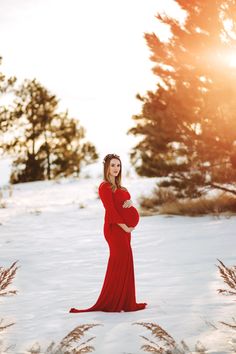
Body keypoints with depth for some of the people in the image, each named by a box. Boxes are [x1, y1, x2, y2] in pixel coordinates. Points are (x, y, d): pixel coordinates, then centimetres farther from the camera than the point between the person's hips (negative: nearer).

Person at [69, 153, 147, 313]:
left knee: (124, 265, 12)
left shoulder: (118, 186, 16)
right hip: (115, 229, -9)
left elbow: (125, 202, 15)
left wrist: (129, 202, -9)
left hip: (123, 229, 9)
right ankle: (110, 304, 1)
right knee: (120, 265, -7)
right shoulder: (105, 187, -12)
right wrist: (125, 227, -17)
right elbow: (110, 211, -17)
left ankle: (122, 302, 19)